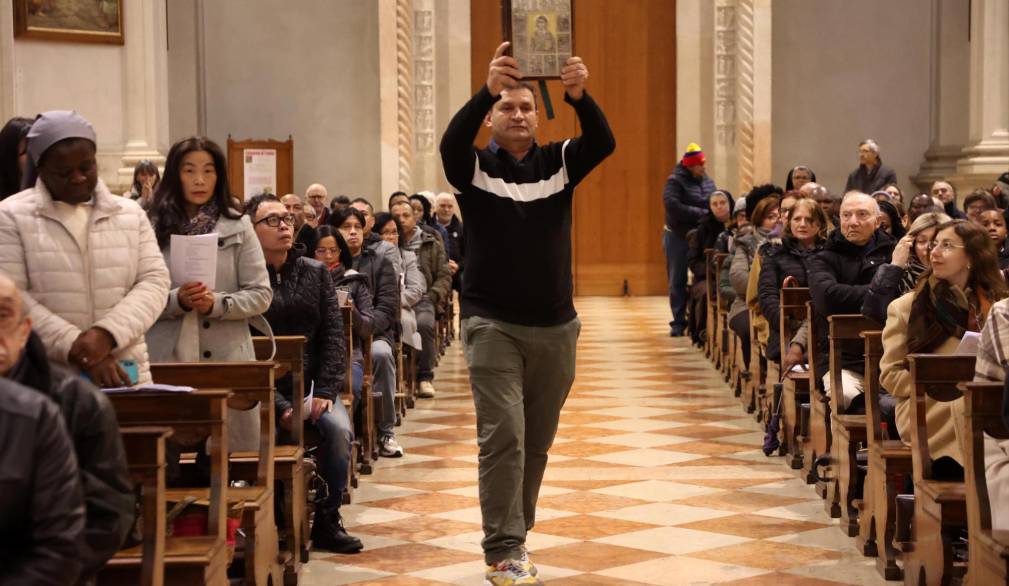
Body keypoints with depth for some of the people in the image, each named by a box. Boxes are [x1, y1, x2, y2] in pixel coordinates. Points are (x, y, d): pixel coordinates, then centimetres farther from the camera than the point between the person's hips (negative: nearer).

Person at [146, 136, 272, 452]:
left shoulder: (238, 226, 5)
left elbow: (260, 294, 3)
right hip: (169, 357, 0)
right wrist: (176, 301, -17)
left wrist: (218, 303, -12)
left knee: (229, 449, 2)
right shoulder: (155, 228, 2)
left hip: (228, 357, 1)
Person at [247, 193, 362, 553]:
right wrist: (278, 407, -20)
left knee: (339, 429, -23)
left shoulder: (315, 272, 10)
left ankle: (327, 521, -7)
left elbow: (333, 336, 6)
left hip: (313, 384, 4)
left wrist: (325, 392, -8)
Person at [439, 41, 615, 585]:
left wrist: (580, 96, -34)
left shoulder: (558, 163, 6)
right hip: (492, 325, -3)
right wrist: (486, 91, -41)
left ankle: (513, 535, 25)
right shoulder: (475, 168, 0)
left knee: (537, 442, 11)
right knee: (503, 436, -11)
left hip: (555, 327, 3)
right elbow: (451, 141, -23)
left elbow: (603, 143, -13)